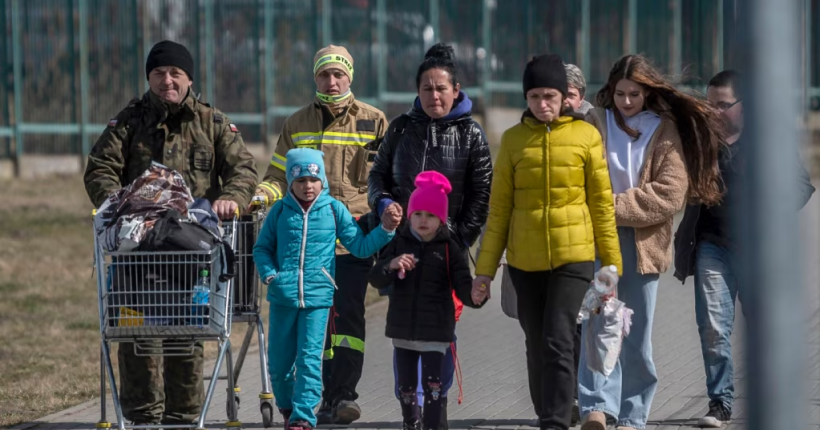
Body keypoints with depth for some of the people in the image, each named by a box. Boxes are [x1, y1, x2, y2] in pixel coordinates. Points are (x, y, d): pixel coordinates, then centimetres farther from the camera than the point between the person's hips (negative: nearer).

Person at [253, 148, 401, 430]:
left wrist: (385, 230, -5)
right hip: (282, 297, 2)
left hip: (318, 297, -2)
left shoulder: (334, 210, 4)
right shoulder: (280, 211, 5)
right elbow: (262, 248, 12)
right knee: (278, 361, 8)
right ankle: (287, 407, 32)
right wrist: (269, 274, -4)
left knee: (309, 359, -7)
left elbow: (359, 246, 7)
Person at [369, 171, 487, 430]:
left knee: (432, 384, -12)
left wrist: (473, 296, -32)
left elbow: (463, 284, -9)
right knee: (406, 386, 12)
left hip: (435, 331, -3)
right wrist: (391, 265, -21)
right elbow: (376, 280, 0)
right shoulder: (400, 244, 5)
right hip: (403, 329, 3)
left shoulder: (448, 249, -3)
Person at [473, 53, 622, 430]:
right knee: (537, 347, 10)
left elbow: (602, 204, 3)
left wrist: (612, 264, 3)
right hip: (525, 260, 3)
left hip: (573, 256, -2)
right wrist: (486, 267, 3)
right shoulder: (513, 140, 4)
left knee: (558, 342, -14)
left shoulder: (586, 136, -1)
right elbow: (499, 208, 6)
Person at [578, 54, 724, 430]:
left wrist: (616, 207, -13)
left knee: (637, 336, 5)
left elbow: (671, 193, -6)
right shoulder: (594, 124, 9)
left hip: (643, 243, 1)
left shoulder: (666, 131, 5)